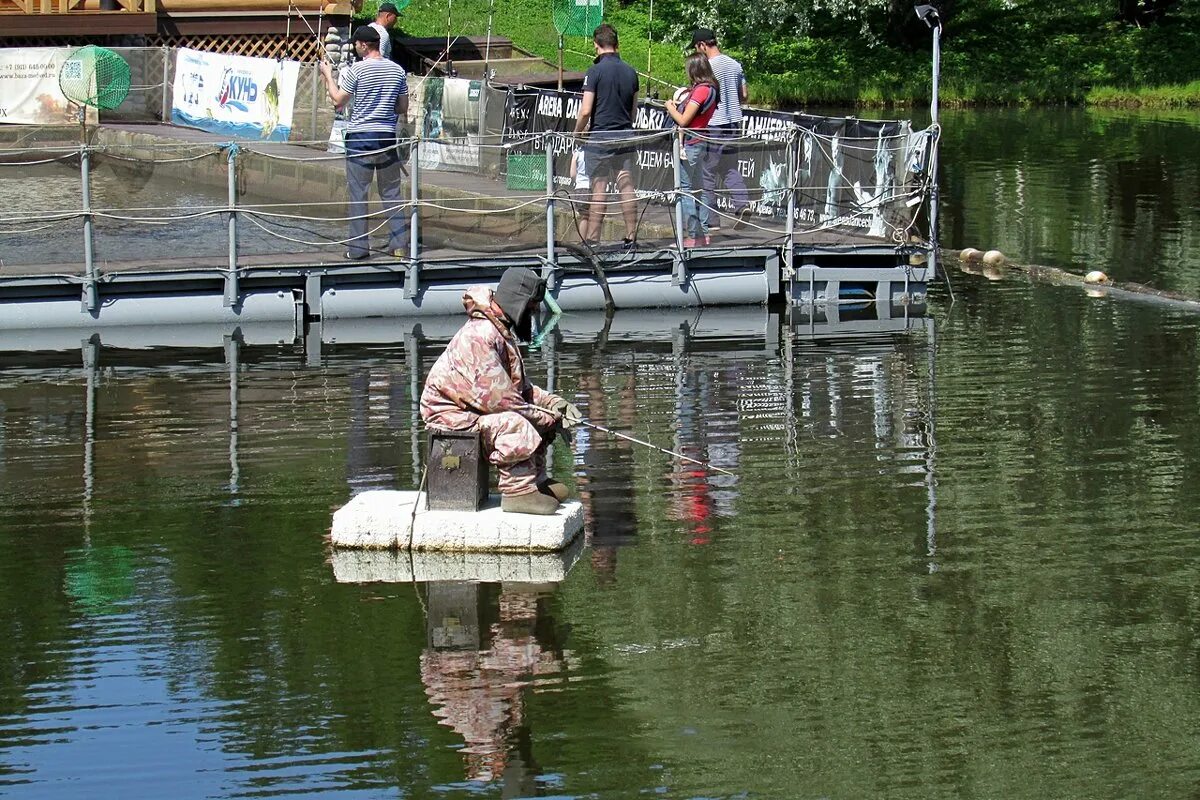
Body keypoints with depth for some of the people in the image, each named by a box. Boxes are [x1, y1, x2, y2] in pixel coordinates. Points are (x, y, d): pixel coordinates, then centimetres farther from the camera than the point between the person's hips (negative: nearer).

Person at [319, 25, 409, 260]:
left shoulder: (356, 70, -9)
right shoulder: (397, 70, 5)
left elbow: (338, 100, -1)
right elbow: (403, 109, 10)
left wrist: (328, 76, 13)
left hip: (360, 137, -4)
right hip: (387, 136, 4)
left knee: (358, 194, 1)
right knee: (392, 192, 11)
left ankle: (358, 247, 2)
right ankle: (399, 243, 11)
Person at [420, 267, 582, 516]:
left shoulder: (501, 330, 12)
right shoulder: (480, 335, -23)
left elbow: (519, 384, 18)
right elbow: (496, 396, -28)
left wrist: (553, 403, 1)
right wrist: (544, 417, -20)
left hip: (472, 406, 11)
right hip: (451, 413, -11)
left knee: (542, 418, 9)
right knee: (516, 425, -33)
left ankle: (536, 480, 8)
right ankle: (518, 491, -27)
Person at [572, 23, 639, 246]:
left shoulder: (595, 72, -11)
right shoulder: (630, 72, 6)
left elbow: (585, 111, -14)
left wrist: (577, 133, 1)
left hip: (600, 138, -5)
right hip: (624, 138, 5)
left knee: (598, 190, -2)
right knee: (626, 188, 7)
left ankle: (592, 240, 0)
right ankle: (631, 238, 9)